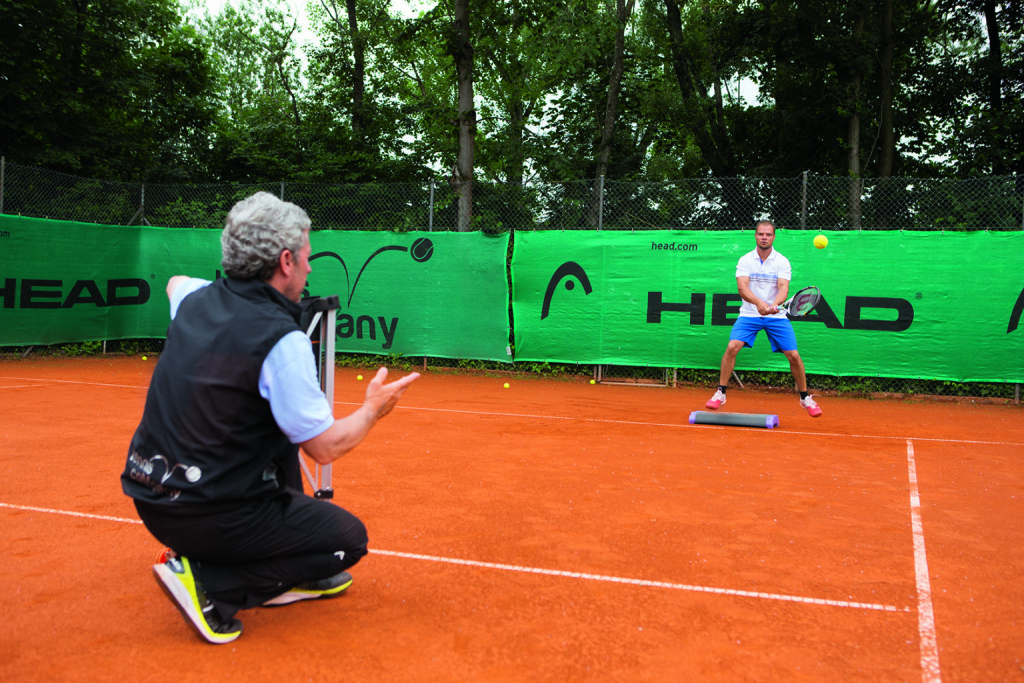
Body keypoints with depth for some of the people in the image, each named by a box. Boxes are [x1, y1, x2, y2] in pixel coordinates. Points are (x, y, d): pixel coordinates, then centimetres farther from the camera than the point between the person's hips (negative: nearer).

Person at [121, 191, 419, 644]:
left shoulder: (196, 298, 2)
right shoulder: (282, 340, -21)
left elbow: (176, 281, 31)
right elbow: (325, 448, -16)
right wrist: (373, 410, 1)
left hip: (150, 495, 8)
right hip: (211, 515, -8)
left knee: (281, 429, 28)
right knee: (349, 538, 7)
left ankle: (285, 579, 32)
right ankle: (208, 583, -5)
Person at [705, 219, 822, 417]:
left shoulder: (782, 262, -4)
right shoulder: (745, 260, -4)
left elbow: (783, 287, -17)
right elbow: (742, 287, -18)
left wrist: (775, 305, -39)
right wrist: (758, 302, -37)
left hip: (776, 316, 0)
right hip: (749, 314, 0)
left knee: (793, 355, -7)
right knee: (732, 347, -20)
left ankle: (805, 398, 15)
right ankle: (720, 393, -7)